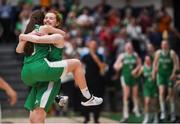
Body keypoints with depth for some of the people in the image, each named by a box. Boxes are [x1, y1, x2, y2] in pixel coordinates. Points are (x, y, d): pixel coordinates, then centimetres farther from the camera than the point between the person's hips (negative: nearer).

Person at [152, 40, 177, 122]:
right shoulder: (158, 53, 1)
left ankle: (172, 112, 15)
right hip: (161, 74, 1)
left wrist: (173, 73, -17)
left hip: (169, 75, -1)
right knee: (161, 91, -12)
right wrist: (154, 72, 6)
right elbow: (155, 63, 10)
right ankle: (163, 112, -10)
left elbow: (175, 64, -7)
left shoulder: (172, 53, -7)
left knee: (170, 93, 3)